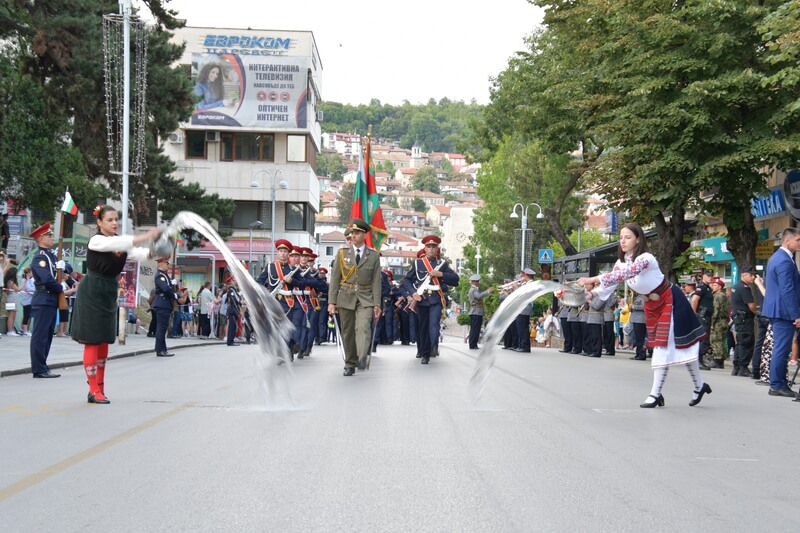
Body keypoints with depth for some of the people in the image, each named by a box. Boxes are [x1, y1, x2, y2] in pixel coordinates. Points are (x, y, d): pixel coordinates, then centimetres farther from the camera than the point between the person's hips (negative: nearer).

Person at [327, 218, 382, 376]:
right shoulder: (342, 253, 4)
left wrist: (377, 304, -4)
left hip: (365, 299, -1)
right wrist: (331, 302, -3)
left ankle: (363, 358, -29)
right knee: (347, 332, 5)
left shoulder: (374, 256, 3)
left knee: (363, 327, -22)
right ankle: (350, 364, 15)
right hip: (346, 298, 1)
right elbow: (335, 279, 3)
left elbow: (376, 281, 2)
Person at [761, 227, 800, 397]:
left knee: (781, 349, 14)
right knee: (781, 349, -5)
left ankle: (779, 383, 19)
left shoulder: (778, 257, 16)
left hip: (777, 311, 11)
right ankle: (777, 385, -1)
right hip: (784, 312, -11)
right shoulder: (784, 261, -18)